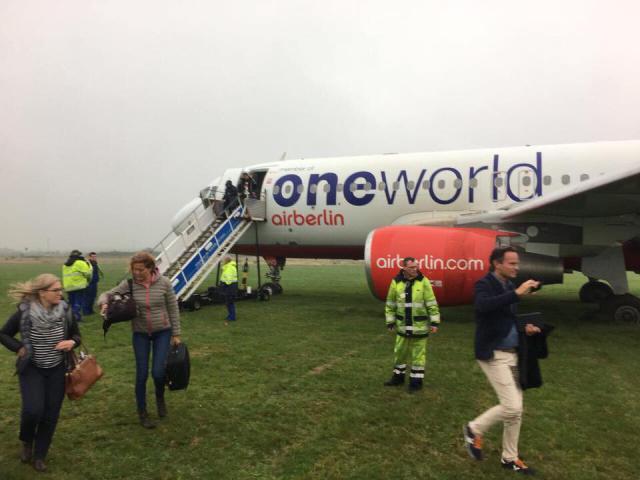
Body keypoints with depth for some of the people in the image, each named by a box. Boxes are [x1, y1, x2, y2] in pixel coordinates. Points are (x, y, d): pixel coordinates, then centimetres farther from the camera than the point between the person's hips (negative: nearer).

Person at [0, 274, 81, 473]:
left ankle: (39, 455, 27)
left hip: (57, 370, 2)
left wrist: (72, 342, -17)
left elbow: (76, 335, 5)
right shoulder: (24, 312, -16)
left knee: (51, 414, 5)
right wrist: (19, 348, -13)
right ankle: (26, 441, 21)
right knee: (33, 409, -14)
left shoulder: (65, 311, -9)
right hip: (31, 369, -2)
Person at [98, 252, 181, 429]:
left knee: (158, 372, -7)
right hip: (140, 334, 1)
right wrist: (104, 303, -27)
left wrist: (176, 334, -3)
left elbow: (173, 309, -5)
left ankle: (160, 397, 29)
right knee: (142, 374, 5)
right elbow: (107, 295, -2)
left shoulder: (164, 282, -13)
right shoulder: (128, 284, -11)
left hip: (163, 332, -1)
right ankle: (142, 413, 26)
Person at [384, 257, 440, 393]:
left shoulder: (423, 281, -8)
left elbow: (431, 303, -6)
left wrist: (434, 322, -9)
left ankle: (416, 381, 20)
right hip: (402, 325, 3)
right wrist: (390, 322, 5)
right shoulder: (396, 282, -3)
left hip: (420, 326, -2)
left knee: (418, 354, 7)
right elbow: (390, 304, 5)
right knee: (400, 352, 15)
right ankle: (398, 377, 33)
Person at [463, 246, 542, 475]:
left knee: (516, 410, 12)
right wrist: (517, 293, -36)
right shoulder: (484, 284, -13)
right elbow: (483, 306, -37)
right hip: (493, 355, -8)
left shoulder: (509, 286, 10)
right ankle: (474, 429, 13)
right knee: (512, 407, -12)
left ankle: (510, 458, 28)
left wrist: (524, 328, 3)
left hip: (513, 354, 8)